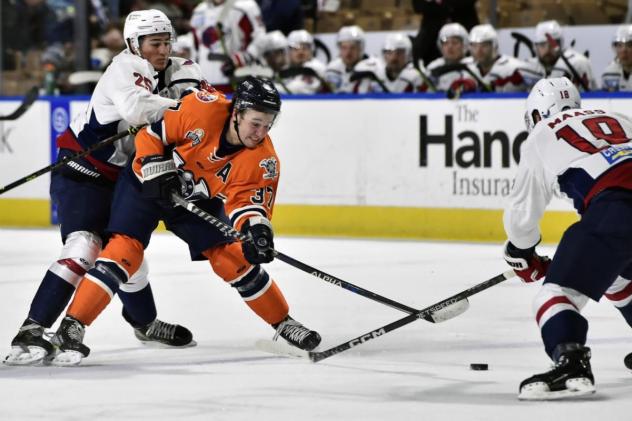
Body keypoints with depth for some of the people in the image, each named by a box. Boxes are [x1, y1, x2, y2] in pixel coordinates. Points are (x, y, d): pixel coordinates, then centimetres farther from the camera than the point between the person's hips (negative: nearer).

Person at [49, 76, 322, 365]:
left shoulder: (263, 160, -20)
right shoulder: (202, 109, -29)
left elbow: (246, 201, -21)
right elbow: (151, 133, -18)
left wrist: (255, 229, -41)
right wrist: (158, 171, -25)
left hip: (198, 200, 4)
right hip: (148, 182, -4)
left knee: (235, 257, -1)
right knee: (125, 250, -19)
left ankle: (283, 323, 16)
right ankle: (73, 325, -18)